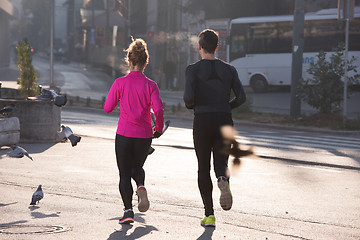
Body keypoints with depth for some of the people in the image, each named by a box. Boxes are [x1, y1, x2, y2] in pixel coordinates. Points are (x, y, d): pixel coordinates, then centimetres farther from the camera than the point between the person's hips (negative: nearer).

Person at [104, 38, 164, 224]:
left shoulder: (120, 83, -6)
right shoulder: (151, 85, -5)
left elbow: (107, 108, -2)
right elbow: (158, 109, -15)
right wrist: (159, 128, 2)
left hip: (124, 135, -1)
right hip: (144, 135, 1)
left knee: (124, 174, 8)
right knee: (137, 167, 24)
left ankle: (128, 210, -5)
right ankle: (141, 187, -7)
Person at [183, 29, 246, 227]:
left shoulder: (193, 69, -4)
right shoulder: (229, 69, 5)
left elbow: (188, 97, -15)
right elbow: (241, 97, -2)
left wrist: (190, 105, 7)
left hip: (203, 122, -2)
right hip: (225, 121, 2)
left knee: (203, 169, 9)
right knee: (221, 163, 9)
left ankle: (209, 215, 6)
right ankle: (223, 181, -29)